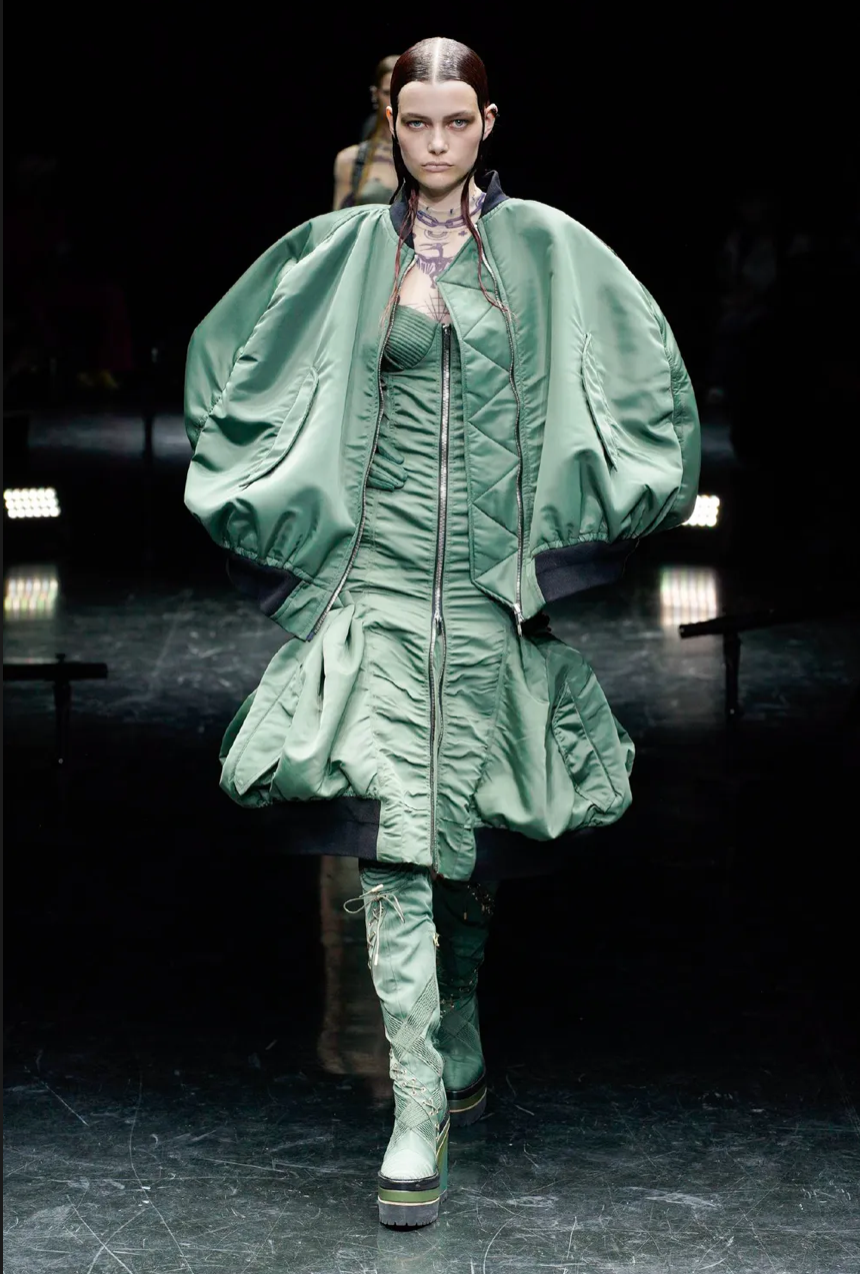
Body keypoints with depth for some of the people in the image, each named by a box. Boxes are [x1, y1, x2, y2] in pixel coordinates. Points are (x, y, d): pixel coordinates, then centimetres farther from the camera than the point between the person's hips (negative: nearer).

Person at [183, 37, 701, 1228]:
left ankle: (459, 1034, 35)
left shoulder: (544, 247, 4)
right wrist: (256, 489, 11)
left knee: (478, 828, 11)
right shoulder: (339, 251, 6)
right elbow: (223, 352, 18)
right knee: (391, 834, -11)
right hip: (380, 575, -1)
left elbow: (647, 366, 8)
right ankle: (422, 1107, -12)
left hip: (496, 581, 1)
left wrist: (585, 515, 3)